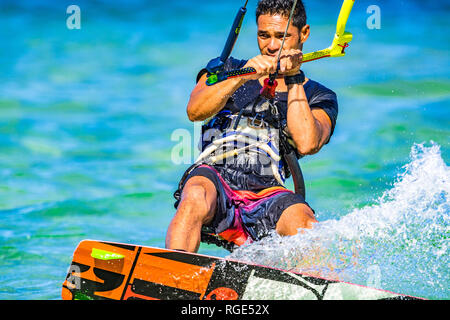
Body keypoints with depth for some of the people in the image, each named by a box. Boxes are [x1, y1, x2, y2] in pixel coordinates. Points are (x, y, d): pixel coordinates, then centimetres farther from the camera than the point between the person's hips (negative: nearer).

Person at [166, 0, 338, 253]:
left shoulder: (319, 98, 19)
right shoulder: (227, 69, 22)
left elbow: (306, 144, -4)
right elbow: (195, 111, 0)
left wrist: (294, 79, -2)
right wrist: (243, 76, -12)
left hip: (267, 195, 0)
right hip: (215, 184, 0)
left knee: (305, 228, -33)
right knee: (196, 198, -36)